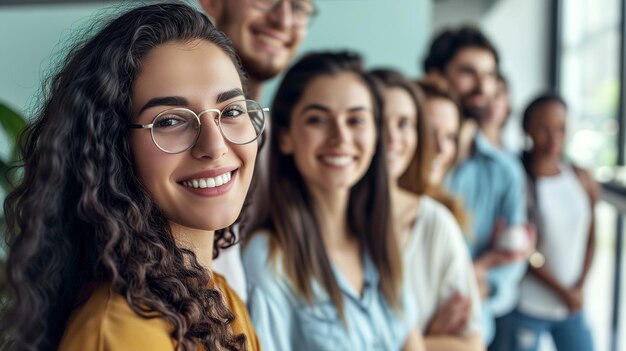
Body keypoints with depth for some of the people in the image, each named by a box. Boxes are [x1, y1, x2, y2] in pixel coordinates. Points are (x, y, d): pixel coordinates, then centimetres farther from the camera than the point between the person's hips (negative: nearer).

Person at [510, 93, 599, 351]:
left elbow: (590, 237, 10)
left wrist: (580, 286, 0)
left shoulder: (582, 179, 2)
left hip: (572, 306, 5)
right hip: (527, 307, -5)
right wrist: (562, 291, -10)